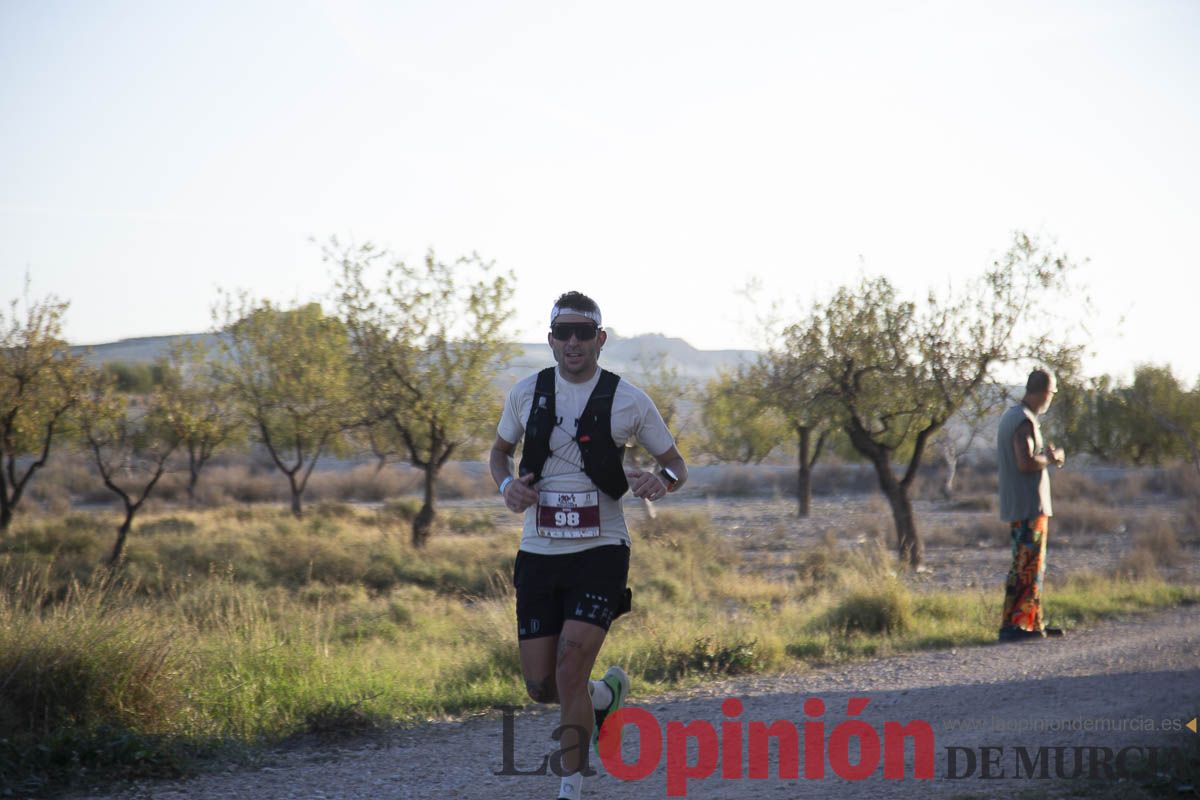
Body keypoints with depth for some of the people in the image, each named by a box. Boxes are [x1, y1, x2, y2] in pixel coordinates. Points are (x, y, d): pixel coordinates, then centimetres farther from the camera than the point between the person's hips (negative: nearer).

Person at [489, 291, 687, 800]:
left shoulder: (628, 401, -3)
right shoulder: (526, 394, 3)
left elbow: (676, 465, 6)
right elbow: (499, 452, 19)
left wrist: (660, 481, -18)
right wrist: (507, 485, -4)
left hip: (600, 552, -3)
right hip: (538, 554, 3)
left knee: (570, 669, -17)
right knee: (541, 686, 3)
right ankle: (605, 695, 37)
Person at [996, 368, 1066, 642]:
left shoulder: (1010, 416, 15)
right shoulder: (1024, 421, -16)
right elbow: (1026, 463, -26)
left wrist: (1045, 455, 14)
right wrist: (1051, 459, -10)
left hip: (1018, 506, 10)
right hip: (1030, 506, -10)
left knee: (1033, 567, 15)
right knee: (1027, 567, -9)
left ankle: (1033, 624, 20)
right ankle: (1012, 625, -10)